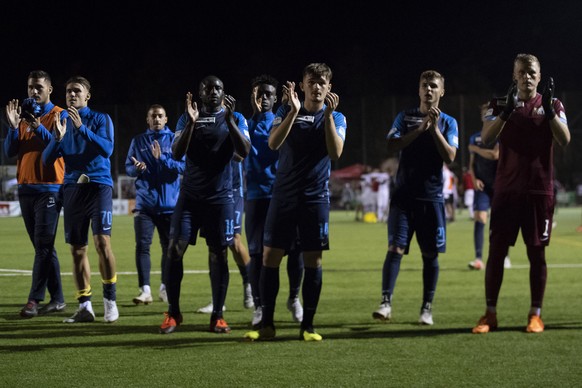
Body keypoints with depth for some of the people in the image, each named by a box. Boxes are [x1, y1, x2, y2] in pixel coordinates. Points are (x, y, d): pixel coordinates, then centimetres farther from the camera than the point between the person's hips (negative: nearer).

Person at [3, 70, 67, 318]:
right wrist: (13, 126, -9)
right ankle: (57, 299, 11)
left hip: (49, 188, -6)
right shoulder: (23, 115, 13)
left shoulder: (59, 115, -2)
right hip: (26, 187, 6)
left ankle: (34, 299, -14)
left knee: (43, 245, -11)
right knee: (43, 246, 8)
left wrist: (38, 128, -22)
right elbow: (10, 152, 7)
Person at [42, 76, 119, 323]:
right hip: (72, 189, 4)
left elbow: (107, 149, -14)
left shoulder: (101, 119, 2)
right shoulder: (62, 123, 13)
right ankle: (84, 307, 6)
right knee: (77, 249, 2)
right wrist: (58, 138, -11)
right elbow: (47, 160, 7)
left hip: (98, 185, -4)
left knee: (102, 241, -17)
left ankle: (110, 300, -7)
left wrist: (82, 128, -20)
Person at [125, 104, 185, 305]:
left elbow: (182, 166, -7)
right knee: (142, 245, -9)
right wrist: (137, 168, -14)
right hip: (145, 203, 1)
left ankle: (165, 288, 20)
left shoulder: (174, 140, 3)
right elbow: (128, 167, 8)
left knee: (169, 247, 6)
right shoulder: (138, 141, 9)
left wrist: (162, 158, -19)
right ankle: (145, 290, -10)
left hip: (169, 203, -1)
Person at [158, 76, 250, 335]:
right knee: (174, 250, -7)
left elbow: (244, 152, -11)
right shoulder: (187, 118, 7)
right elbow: (176, 154, -5)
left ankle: (217, 316, 5)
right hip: (190, 194, 1)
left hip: (220, 197, -1)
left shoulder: (234, 119, 4)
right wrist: (191, 123, -18)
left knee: (218, 254, -2)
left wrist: (229, 119, -21)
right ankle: (173, 313, 4)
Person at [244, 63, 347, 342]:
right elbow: (273, 143, -11)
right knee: (270, 256, -3)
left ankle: (307, 326, 8)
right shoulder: (287, 111, 6)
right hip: (284, 194, 1)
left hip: (316, 197, 0)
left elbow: (335, 153, -12)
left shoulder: (336, 118, 5)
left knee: (313, 260, -1)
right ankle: (266, 324, 4)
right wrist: (294, 111, -20)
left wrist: (328, 114, -18)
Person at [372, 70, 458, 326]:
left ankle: (427, 308, 11)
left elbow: (449, 157, -6)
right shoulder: (405, 117, 9)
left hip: (432, 196, 0)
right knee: (395, 248, -11)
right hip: (404, 194, 0)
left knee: (430, 253, 3)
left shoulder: (448, 122, 7)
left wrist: (434, 128, -13)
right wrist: (421, 127, -13)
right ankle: (386, 303, -12)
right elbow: (392, 146, -6)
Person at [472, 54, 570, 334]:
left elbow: (564, 140, -8)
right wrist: (507, 110, -22)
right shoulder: (500, 106, 7)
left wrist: (549, 108, -18)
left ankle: (536, 315, 8)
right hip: (507, 189, 0)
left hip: (539, 190, 0)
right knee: (496, 250, -2)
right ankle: (490, 314, 5)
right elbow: (486, 137, -10)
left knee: (536, 252, 1)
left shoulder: (552, 105, 6)